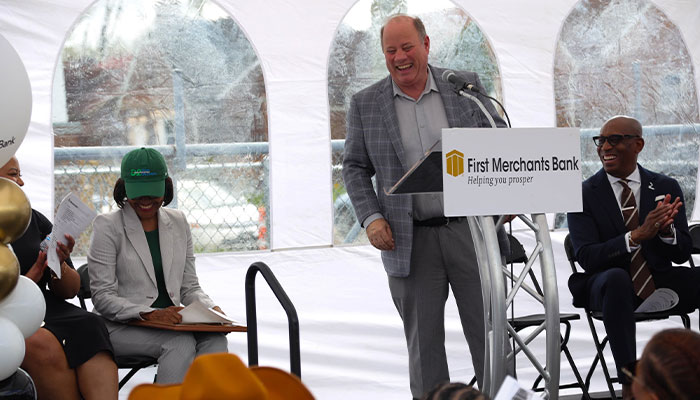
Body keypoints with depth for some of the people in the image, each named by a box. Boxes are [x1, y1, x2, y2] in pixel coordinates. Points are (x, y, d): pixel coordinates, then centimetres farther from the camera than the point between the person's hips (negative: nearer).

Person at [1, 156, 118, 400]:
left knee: (88, 327, -27)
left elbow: (70, 291, 17)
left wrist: (60, 265, -4)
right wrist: (29, 280, -14)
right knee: (43, 345, -35)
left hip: (45, 308, 4)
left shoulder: (34, 220, 16)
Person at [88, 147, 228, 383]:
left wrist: (210, 309, -8)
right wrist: (150, 314, -24)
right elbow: (102, 297, -9)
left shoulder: (178, 222, 13)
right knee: (181, 342, -33)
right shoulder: (107, 226, -2)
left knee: (215, 338, -28)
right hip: (121, 327, -4)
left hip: (170, 320, 4)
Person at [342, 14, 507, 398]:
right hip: (410, 242, 0)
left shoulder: (466, 85, 4)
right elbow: (354, 168, 8)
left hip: (471, 231, 0)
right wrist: (371, 218, -6)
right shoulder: (365, 104, 4)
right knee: (423, 341, 6)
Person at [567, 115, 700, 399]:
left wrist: (666, 230, -20)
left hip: (660, 282, 3)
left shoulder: (666, 187, 7)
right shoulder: (584, 194, -2)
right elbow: (586, 257, -12)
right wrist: (637, 236, -25)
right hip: (608, 288, -3)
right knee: (616, 277, -38)